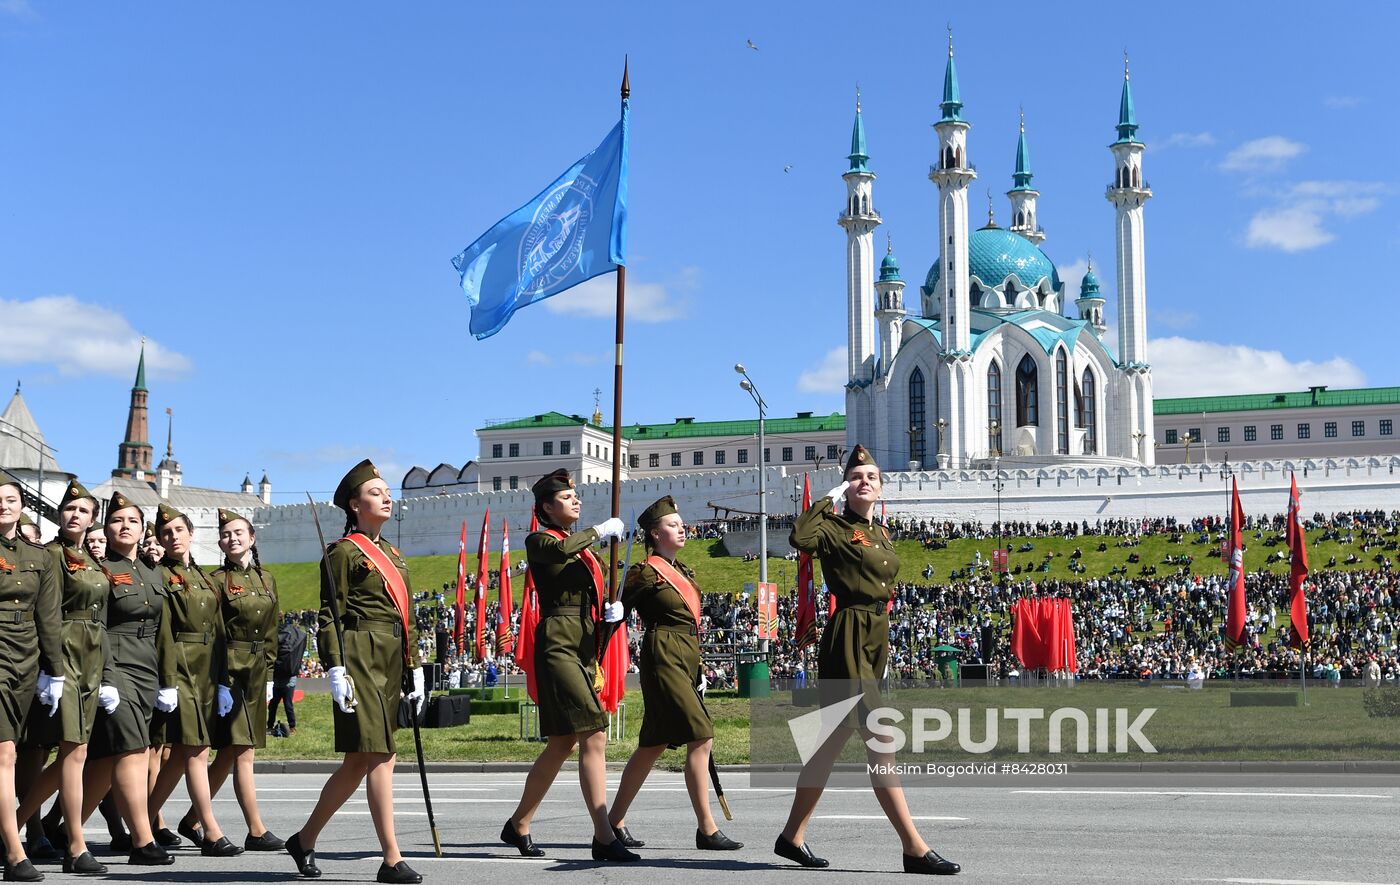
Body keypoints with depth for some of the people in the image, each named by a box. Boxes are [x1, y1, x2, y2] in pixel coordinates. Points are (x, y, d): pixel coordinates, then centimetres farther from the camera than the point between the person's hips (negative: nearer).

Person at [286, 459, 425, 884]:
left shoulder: (393, 554, 20)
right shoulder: (344, 551, -3)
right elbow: (329, 615, -8)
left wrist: (414, 670, 17)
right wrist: (335, 669, -16)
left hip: (390, 665, 9)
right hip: (361, 660, -8)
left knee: (359, 761, 11)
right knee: (381, 756, -10)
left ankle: (305, 839, 24)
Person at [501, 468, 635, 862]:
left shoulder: (583, 546, 22)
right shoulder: (539, 541, -2)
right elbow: (562, 550, -27)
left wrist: (610, 609, -1)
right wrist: (600, 530, -14)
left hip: (585, 647, 9)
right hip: (558, 644, -9)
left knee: (564, 743, 11)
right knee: (594, 737, -15)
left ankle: (518, 825, 23)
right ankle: (604, 837, -15)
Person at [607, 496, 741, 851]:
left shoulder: (684, 571, 18)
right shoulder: (645, 572, -8)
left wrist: (697, 669, 22)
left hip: (684, 660, 9)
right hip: (664, 657, -9)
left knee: (652, 745, 11)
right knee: (701, 738, -14)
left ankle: (615, 822, 19)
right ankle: (706, 829, -11)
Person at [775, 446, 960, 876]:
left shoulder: (882, 535, 17)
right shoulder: (835, 528, -7)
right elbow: (800, 538, -29)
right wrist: (829, 498, -17)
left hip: (877, 635, 9)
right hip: (847, 638, -9)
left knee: (833, 740, 13)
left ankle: (792, 836, 22)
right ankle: (915, 849, -10)